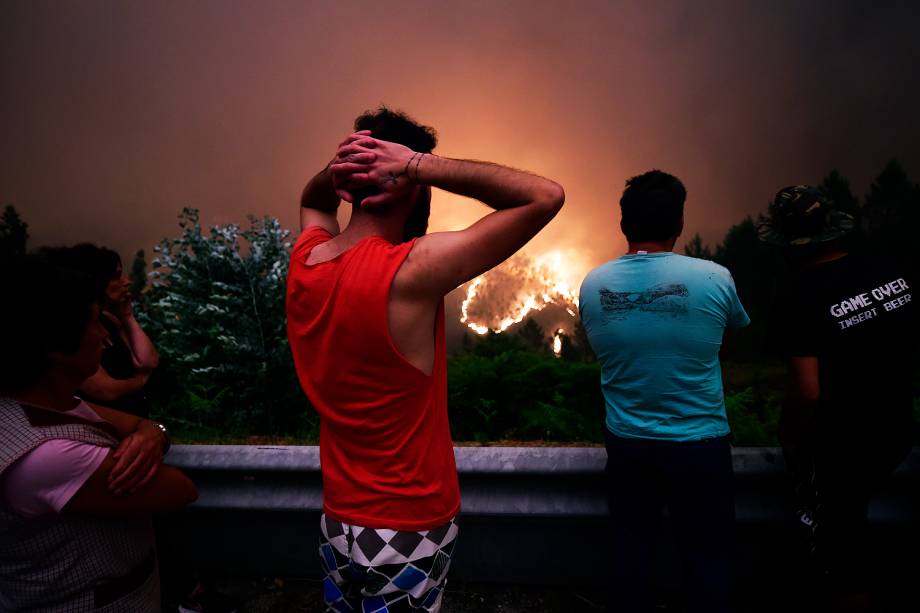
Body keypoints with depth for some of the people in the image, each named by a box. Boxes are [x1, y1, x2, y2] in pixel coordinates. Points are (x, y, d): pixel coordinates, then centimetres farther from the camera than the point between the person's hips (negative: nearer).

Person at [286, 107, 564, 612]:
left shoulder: (305, 259, -5)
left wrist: (334, 169, -2)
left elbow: (312, 203, 20)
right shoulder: (412, 271, -26)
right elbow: (546, 196, -24)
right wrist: (419, 165, -22)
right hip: (409, 531, -6)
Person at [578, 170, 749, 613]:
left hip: (626, 444, 3)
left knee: (629, 552, 17)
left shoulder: (592, 284, -8)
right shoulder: (714, 278, -14)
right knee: (707, 558, 16)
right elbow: (739, 328, 7)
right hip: (700, 444, -2)